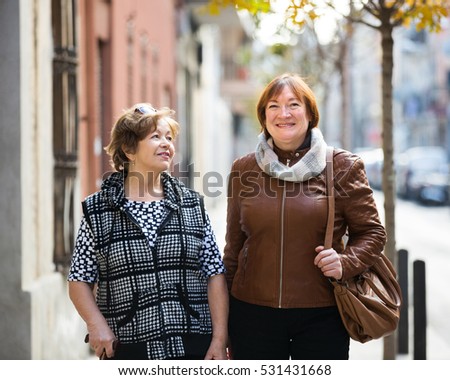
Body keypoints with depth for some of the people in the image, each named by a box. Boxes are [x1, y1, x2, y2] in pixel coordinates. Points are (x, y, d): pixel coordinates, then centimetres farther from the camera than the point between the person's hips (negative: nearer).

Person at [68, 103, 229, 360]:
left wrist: (220, 339, -3)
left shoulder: (192, 205, 8)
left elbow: (215, 275, 5)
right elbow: (80, 281, 4)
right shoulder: (97, 210, 2)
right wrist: (97, 324, -12)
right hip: (127, 349, -1)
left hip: (192, 348, 1)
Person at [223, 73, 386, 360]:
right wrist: (225, 325, 12)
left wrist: (345, 262, -16)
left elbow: (371, 232, 5)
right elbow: (234, 244, 13)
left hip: (321, 315, -2)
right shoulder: (243, 169, 7)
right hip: (252, 312, 2)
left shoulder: (343, 166, 0)